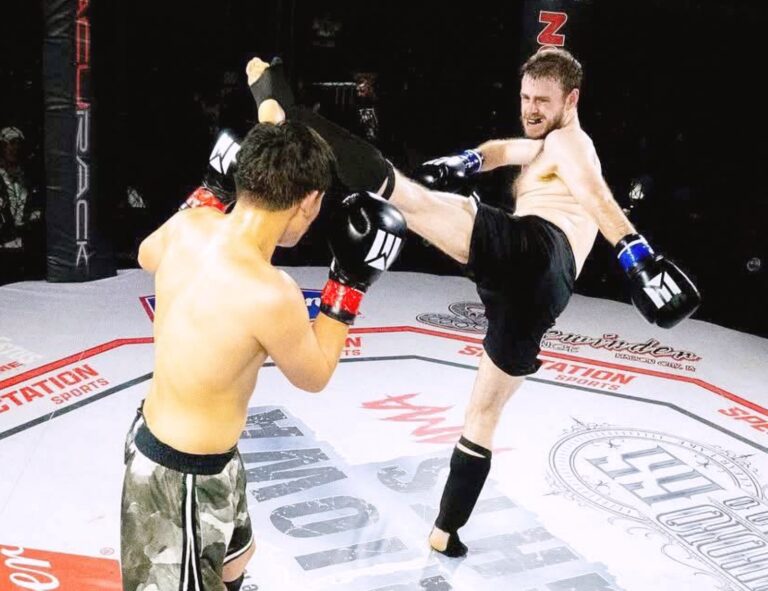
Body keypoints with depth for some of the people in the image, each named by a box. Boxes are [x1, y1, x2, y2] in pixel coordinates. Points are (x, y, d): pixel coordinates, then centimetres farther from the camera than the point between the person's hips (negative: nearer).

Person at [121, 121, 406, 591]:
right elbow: (315, 376, -11)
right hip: (185, 475, -9)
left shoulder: (189, 227, -10)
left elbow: (147, 256, 16)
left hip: (158, 435, 9)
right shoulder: (270, 295, -32)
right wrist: (351, 281, -9)